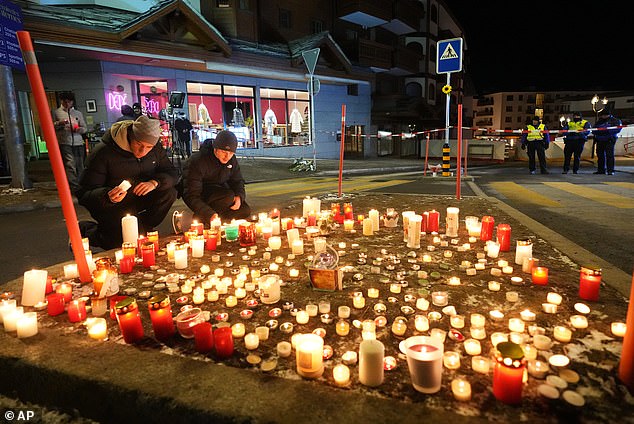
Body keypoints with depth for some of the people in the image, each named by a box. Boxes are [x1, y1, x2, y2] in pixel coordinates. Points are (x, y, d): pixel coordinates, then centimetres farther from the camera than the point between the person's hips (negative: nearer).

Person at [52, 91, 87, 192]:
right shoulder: (56, 112, 11)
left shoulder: (78, 113, 19)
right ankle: (74, 187, -17)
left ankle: (81, 186, 15)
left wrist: (78, 129, -7)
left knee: (80, 166, 5)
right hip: (64, 143, -3)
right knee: (70, 165, -14)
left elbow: (84, 128, 16)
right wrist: (59, 123, -11)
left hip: (78, 143, 3)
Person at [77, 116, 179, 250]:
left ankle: (141, 230, -3)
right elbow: (84, 194, -21)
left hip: (139, 198, 5)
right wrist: (107, 197, -43)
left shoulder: (156, 149, -8)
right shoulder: (103, 152, -23)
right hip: (110, 205, -5)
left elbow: (172, 174, -7)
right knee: (122, 241, -25)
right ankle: (85, 230, 7)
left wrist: (155, 182, -29)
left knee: (169, 193, -21)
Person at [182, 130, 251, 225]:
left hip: (219, 192, 7)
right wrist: (210, 214, -41)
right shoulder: (197, 161, -25)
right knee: (229, 197, -33)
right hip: (201, 198, -7)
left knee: (245, 210, -13)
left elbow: (238, 181, 4)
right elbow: (190, 195, -28)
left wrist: (239, 196, -20)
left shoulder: (232, 159, -6)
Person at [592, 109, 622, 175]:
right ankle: (601, 170, 14)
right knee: (600, 155, 6)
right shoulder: (598, 122, 19)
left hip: (609, 140, -5)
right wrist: (598, 131, -8)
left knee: (609, 155, -11)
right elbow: (593, 131, 14)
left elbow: (617, 129, -9)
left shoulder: (615, 120, 4)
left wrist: (607, 130, -22)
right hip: (600, 140, 5)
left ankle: (610, 170, -10)